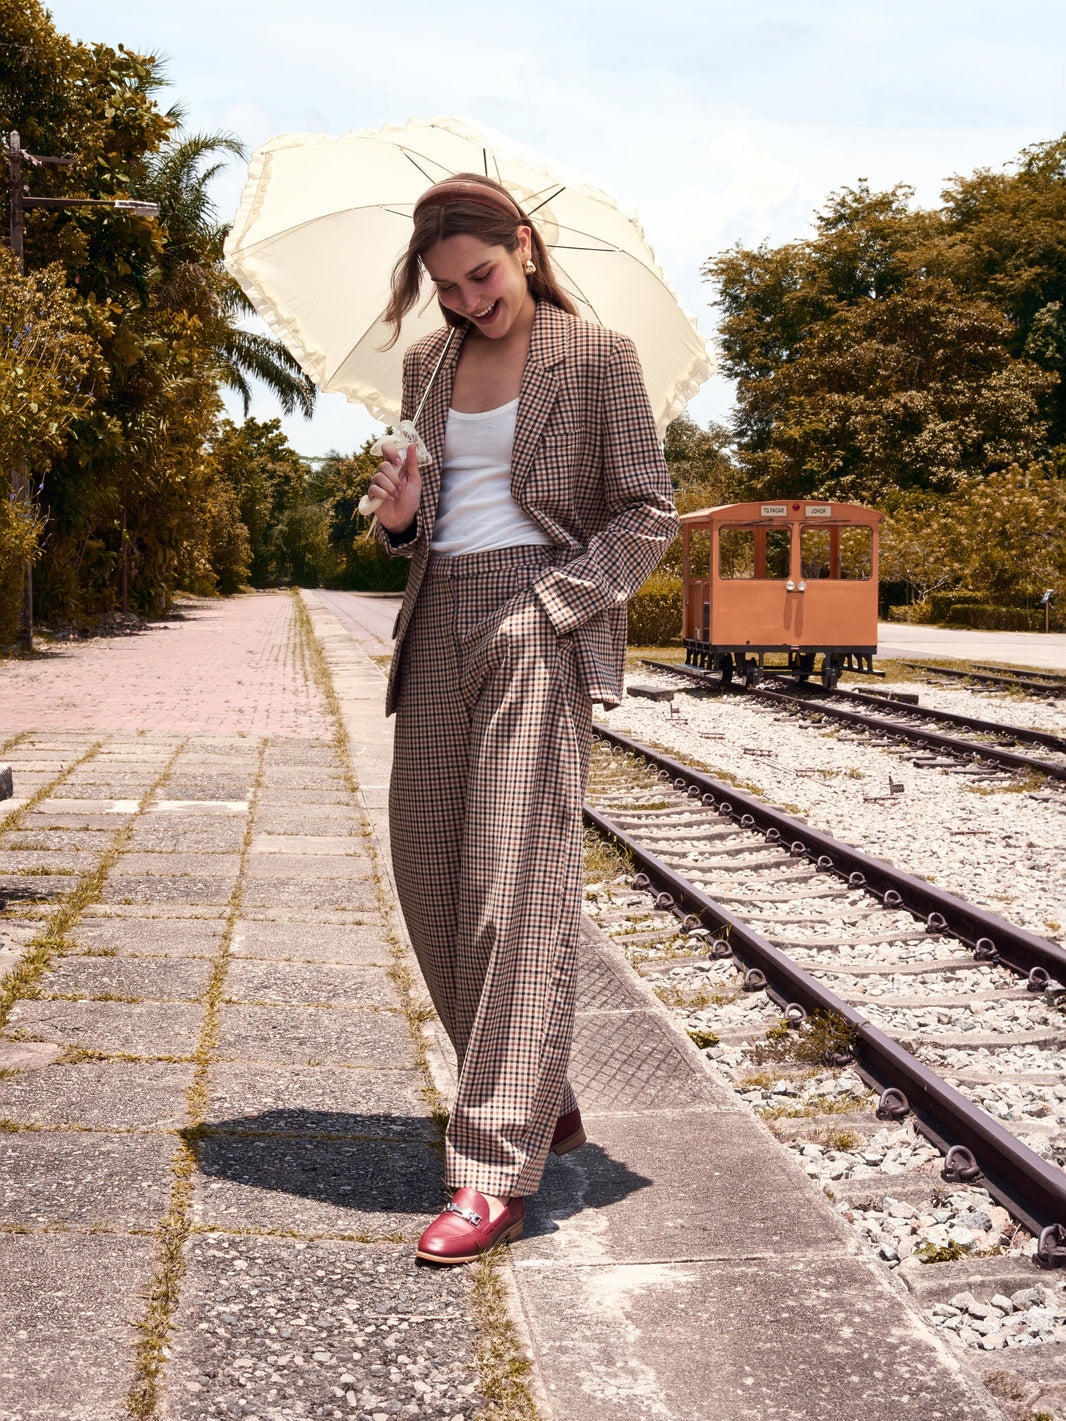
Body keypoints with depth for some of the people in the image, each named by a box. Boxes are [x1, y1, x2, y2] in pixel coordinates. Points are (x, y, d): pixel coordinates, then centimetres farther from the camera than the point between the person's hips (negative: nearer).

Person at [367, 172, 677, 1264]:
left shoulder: (598, 357, 1)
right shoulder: (426, 366, 16)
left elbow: (648, 512, -1)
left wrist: (551, 603, -13)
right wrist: (396, 517, -3)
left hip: (540, 627, -6)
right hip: (441, 626, 7)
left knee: (519, 878, -13)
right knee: (428, 871, 4)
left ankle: (495, 1174, -12)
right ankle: (543, 1104, 20)